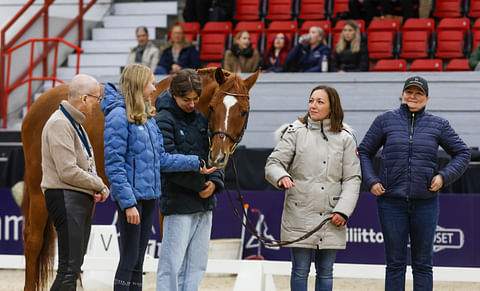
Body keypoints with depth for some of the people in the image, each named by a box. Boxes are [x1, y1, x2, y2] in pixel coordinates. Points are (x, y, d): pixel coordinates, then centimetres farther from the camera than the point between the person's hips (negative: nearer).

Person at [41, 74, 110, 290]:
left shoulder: (75, 124, 19)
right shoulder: (60, 124, -14)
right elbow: (68, 172, -20)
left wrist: (97, 187, 4)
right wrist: (100, 186, -8)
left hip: (81, 200, 11)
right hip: (66, 198, -11)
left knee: (73, 267, 11)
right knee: (69, 269, -14)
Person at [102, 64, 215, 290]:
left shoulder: (147, 117, 13)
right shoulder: (119, 116, -13)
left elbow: (161, 159, 12)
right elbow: (114, 167, -17)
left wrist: (196, 163, 3)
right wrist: (128, 203, -21)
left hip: (148, 195, 8)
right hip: (131, 196, -8)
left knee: (138, 261, 11)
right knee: (129, 259, -5)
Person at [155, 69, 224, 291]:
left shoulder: (202, 120, 12)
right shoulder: (165, 120, -9)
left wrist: (214, 181, -5)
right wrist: (199, 184, -14)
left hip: (205, 202, 7)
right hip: (178, 203, -7)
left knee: (197, 264, 10)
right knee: (171, 264, -6)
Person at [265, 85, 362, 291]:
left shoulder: (345, 138, 5)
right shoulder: (295, 132, 2)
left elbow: (352, 178, 5)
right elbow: (273, 163, 0)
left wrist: (343, 210, -7)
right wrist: (281, 176, -24)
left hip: (331, 219, 1)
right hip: (299, 216, -1)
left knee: (325, 273, 8)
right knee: (300, 271, 2)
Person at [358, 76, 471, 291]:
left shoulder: (438, 125, 5)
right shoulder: (385, 121, 4)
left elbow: (462, 153, 12)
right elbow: (364, 152, 11)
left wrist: (444, 176, -2)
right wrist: (371, 181, -2)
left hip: (425, 203, 1)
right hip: (392, 201, -1)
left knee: (423, 263, 5)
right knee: (395, 263, 3)